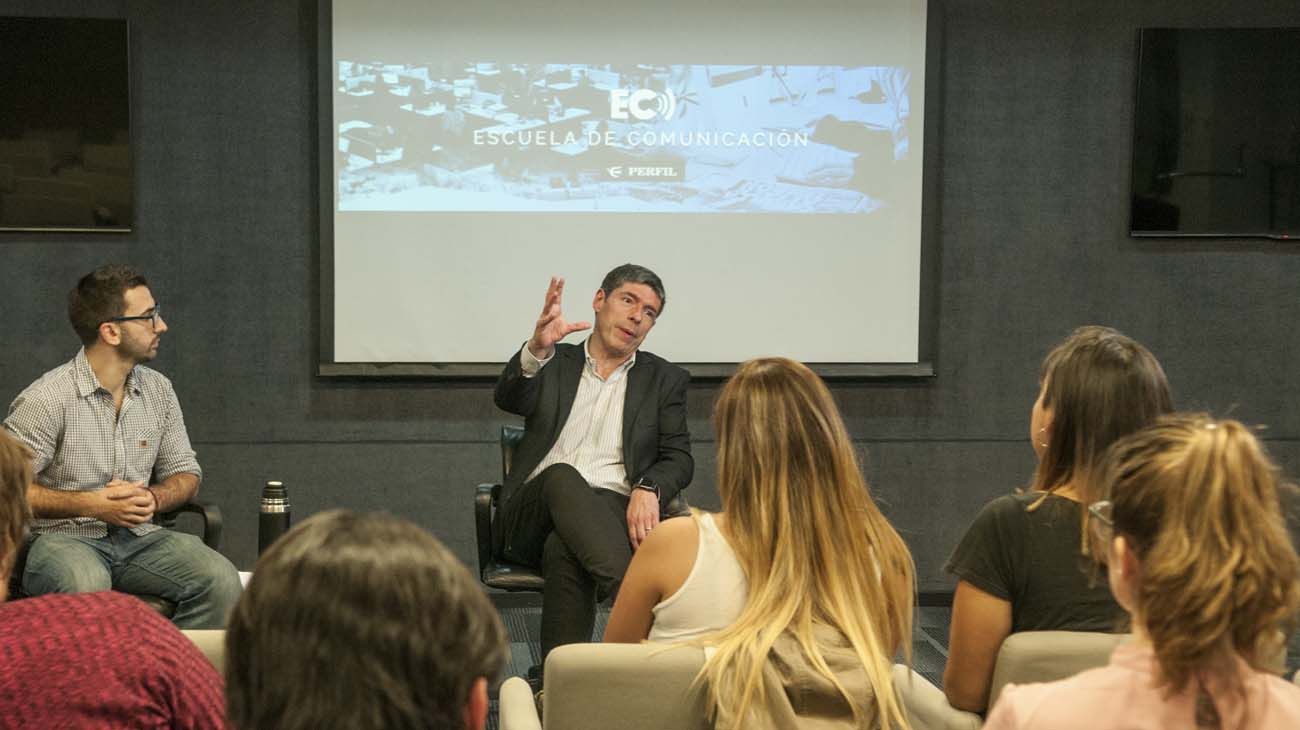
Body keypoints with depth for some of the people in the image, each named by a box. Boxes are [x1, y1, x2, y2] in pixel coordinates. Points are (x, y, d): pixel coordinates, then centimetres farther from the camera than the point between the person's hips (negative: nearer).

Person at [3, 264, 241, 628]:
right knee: (86, 585, -40)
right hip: (63, 538, -5)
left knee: (221, 578, -21)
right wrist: (91, 503, -17)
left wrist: (152, 498, -7)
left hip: (138, 537, 5)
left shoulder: (158, 390, 9)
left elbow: (185, 472, 16)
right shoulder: (46, 399, -10)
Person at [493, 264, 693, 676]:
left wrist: (648, 489, -15)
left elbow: (679, 459, 10)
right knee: (562, 476, -36)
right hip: (533, 514, 0)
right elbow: (508, 399, -5)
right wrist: (537, 349, -28)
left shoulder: (665, 380, 20)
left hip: (613, 512, 0)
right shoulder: (552, 365, 18)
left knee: (564, 549, -35)